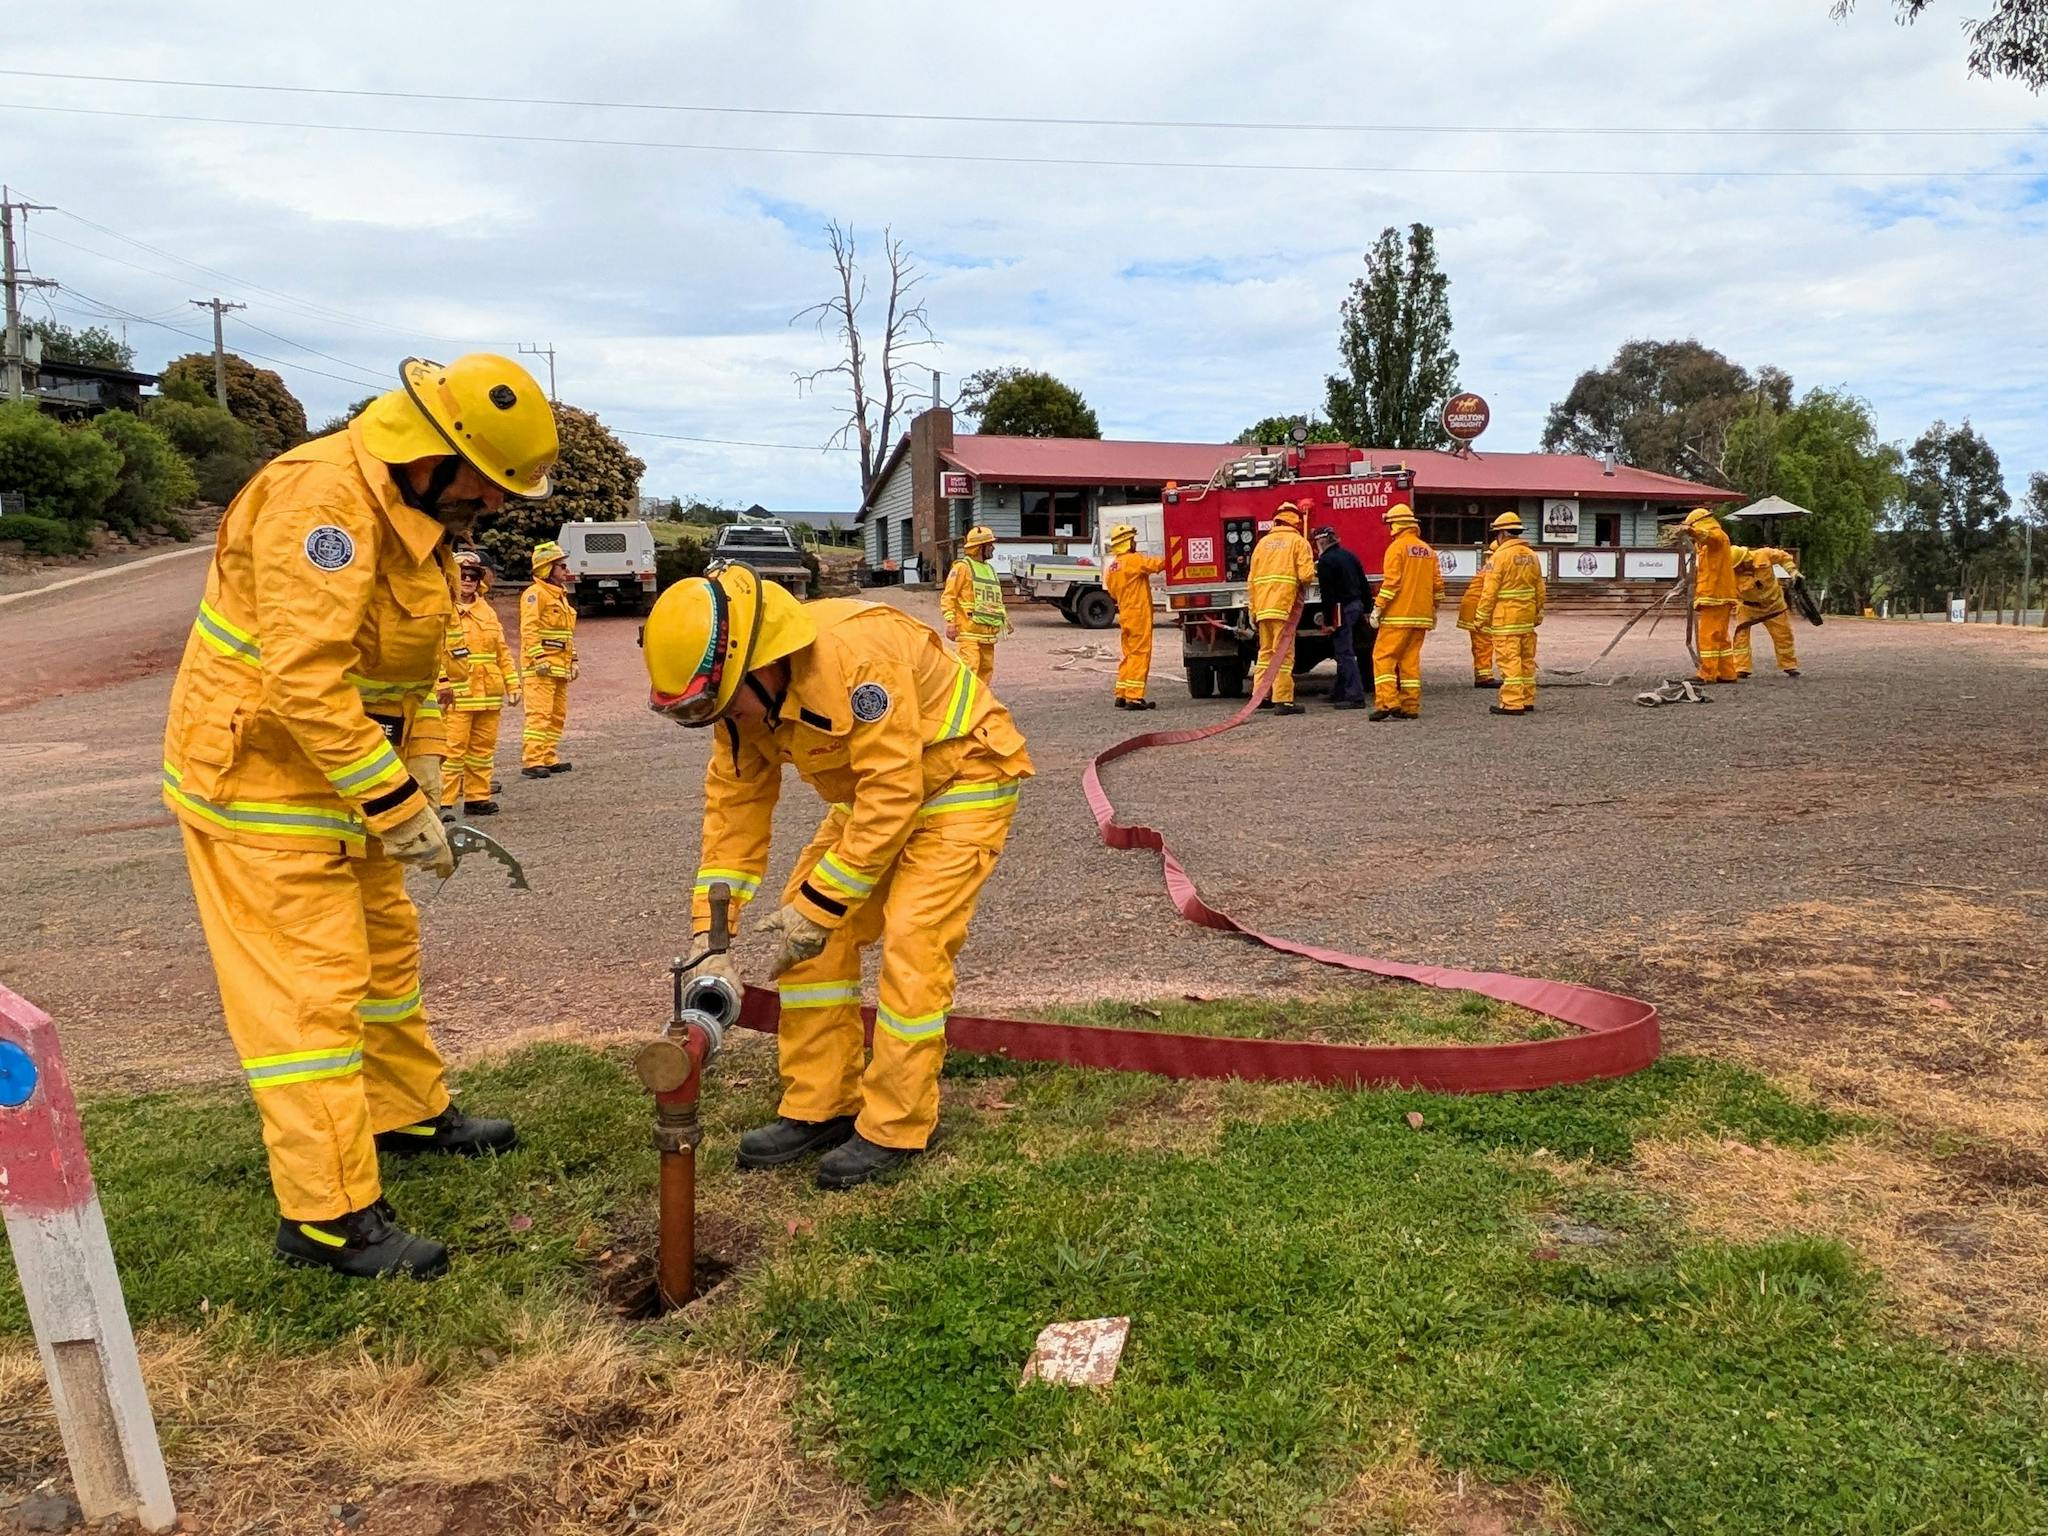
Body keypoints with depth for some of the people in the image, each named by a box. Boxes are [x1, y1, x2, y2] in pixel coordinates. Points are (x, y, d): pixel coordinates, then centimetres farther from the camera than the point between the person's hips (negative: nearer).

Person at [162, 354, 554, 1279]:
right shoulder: (321, 498, -25)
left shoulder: (419, 515, 7)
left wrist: (424, 767, 5)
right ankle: (328, 1216, 1)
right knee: (307, 989, -7)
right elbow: (306, 682, -32)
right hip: (257, 779, -10)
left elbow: (412, 661, 15)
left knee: (386, 947, 20)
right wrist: (396, 806, -27)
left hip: (338, 781, 10)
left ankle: (410, 1113, 38)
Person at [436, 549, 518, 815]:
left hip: (488, 694, 6)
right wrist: (441, 685, -19)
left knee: (483, 748, 10)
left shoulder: (486, 610, 17)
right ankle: (444, 801, -4)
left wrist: (512, 683, 13)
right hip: (457, 695, -6)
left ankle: (477, 797, 19)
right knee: (453, 748, -8)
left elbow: (502, 650, 19)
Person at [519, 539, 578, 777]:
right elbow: (529, 630, -18)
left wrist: (572, 661, 23)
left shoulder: (560, 595, 21)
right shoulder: (535, 594, -9)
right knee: (539, 713, -12)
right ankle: (531, 762, -13)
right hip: (541, 668, -10)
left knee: (557, 715, 12)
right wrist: (539, 659, -24)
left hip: (559, 666, 10)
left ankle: (549, 759, 18)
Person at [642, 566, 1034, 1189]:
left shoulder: (856, 652, -35)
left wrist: (818, 903, -26)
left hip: (962, 780, -8)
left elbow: (892, 794, -32)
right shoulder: (746, 694, -9)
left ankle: (893, 1128, -1)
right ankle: (818, 1107, 13)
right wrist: (710, 938, -11)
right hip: (872, 791, 8)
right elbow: (733, 807, -4)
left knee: (911, 944, -16)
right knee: (814, 938, 1)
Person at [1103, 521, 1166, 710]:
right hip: (1139, 615, -9)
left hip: (1125, 615, 9)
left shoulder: (1112, 567, 12)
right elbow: (1159, 563, -15)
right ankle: (1134, 697, -8)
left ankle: (1122, 695, 17)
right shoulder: (1134, 560, -13)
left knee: (1129, 655, 15)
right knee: (1139, 654, -6)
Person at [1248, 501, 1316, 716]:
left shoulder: (1263, 542, 15)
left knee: (1265, 652, 16)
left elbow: (1252, 579, 12)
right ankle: (1282, 700, -6)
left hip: (1262, 607, 5)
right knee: (1283, 654, -4)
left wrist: (1253, 610, 16)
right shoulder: (1298, 542, 0)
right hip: (1284, 606, -5)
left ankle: (1261, 696, 19)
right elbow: (1306, 575, -12)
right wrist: (1310, 575, 13)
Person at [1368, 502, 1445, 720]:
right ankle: (1410, 706, 9)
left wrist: (1378, 607, -11)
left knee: (1383, 657, -6)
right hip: (1421, 617, 7)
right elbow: (1438, 583, 14)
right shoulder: (1428, 550, 15)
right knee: (1411, 659, 11)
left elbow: (1391, 581, -15)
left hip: (1398, 615, -7)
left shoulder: (1397, 547, -7)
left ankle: (1387, 703, -17)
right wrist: (1434, 611, 23)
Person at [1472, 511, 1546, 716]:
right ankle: (1527, 700, 19)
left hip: (1505, 618, -7)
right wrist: (1538, 613, 21)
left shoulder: (1500, 555, -11)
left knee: (1509, 659, -7)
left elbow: (1489, 591, -13)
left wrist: (1481, 617, -7)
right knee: (1527, 659, 13)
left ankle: (1512, 703, -8)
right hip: (1527, 618, 7)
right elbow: (1539, 589, 13)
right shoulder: (1532, 555, 10)